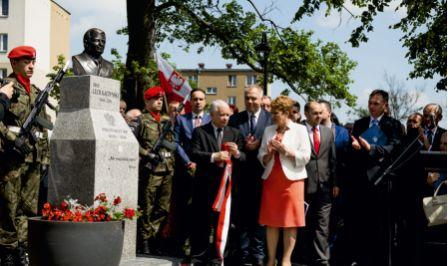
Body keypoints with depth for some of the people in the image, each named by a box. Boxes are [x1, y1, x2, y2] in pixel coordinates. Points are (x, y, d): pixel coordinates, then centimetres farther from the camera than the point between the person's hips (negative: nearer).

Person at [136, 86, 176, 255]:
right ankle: (144, 240, 9)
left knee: (163, 208, 8)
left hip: (167, 169, 6)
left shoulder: (167, 120, 18)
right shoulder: (141, 120, -1)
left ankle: (153, 238, 20)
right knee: (147, 208, 0)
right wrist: (148, 155, -14)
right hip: (150, 170, -6)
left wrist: (171, 159, 9)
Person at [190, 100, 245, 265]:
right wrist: (214, 156, -24)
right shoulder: (200, 132, 2)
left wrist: (237, 153, -17)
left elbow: (243, 158, 6)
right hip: (205, 184, -2)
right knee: (201, 222, 5)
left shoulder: (234, 133, 11)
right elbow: (194, 154, -10)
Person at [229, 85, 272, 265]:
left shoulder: (271, 118, -1)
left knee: (260, 215, 7)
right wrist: (244, 147, -12)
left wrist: (257, 146, -15)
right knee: (243, 215, 8)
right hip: (242, 174, 2)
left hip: (262, 174, -2)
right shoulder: (235, 119, 7)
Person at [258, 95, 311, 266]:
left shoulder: (300, 130, 1)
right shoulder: (268, 130, 13)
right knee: (271, 221, 4)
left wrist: (285, 150, -12)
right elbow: (262, 158, 11)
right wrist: (269, 153, -9)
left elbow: (305, 157, -6)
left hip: (292, 180, -3)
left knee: (290, 221, -2)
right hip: (271, 180, 4)